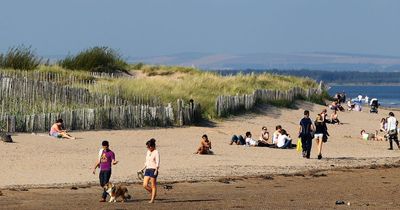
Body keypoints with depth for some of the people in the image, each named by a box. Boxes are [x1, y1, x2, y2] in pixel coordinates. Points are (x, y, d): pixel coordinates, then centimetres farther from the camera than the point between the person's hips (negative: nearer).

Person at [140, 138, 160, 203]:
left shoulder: (156, 152, -7)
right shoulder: (148, 152, 16)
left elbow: (157, 162, -14)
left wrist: (156, 170, -26)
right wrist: (142, 169, 21)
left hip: (153, 170, -8)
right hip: (147, 169, 8)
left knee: (153, 186, -2)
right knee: (145, 185, 0)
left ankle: (152, 199, 2)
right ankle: (153, 193, 19)